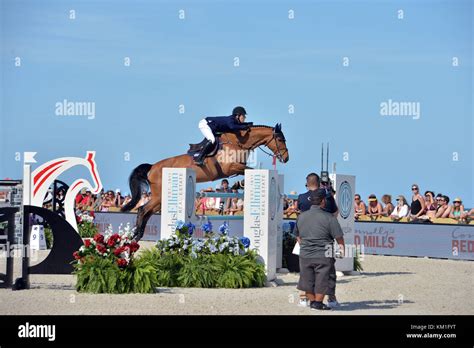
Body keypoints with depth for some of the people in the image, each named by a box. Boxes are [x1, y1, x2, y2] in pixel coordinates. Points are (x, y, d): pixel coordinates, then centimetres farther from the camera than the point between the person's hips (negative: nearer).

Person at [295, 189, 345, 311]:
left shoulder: (301, 216, 4)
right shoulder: (329, 218, -12)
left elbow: (297, 235, 16)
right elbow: (339, 236, -10)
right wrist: (341, 246, 9)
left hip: (305, 254, 5)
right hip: (323, 255, -5)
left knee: (308, 279, 16)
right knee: (322, 279, 7)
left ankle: (312, 301, 24)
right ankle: (318, 302, 10)